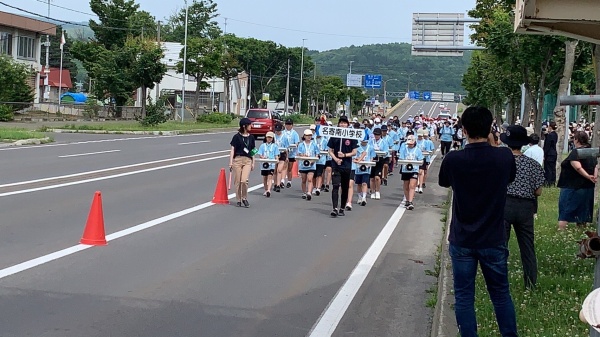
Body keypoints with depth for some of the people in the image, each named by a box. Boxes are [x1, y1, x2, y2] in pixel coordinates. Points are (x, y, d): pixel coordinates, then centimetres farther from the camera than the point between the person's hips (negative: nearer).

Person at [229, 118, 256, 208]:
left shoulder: (251, 137, 11)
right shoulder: (237, 136, 0)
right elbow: (232, 150, 1)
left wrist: (253, 163, 14)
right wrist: (230, 162, -4)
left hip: (247, 160, 2)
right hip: (237, 160, -2)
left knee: (244, 180, -14)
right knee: (238, 181, 1)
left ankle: (244, 198, 5)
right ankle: (238, 200, 15)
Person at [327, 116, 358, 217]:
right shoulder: (334, 136, 3)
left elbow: (354, 152, 1)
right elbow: (330, 151, 6)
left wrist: (344, 155, -15)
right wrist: (336, 159, -11)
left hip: (347, 166, 1)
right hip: (336, 165, -1)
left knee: (345, 188, 8)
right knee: (335, 186, -12)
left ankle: (342, 209, 19)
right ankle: (335, 209, -17)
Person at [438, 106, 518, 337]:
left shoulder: (453, 159, -15)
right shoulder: (504, 157, -11)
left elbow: (443, 182, 6)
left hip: (462, 240, -1)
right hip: (494, 240, 2)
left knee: (464, 297, 8)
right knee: (501, 294, 16)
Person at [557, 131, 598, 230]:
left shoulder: (576, 152, -17)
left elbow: (578, 167, -30)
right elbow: (596, 166, 9)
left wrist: (587, 176, -20)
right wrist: (594, 177, -5)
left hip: (572, 187, -8)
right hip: (588, 188, 8)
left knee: (564, 210, -2)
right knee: (582, 210, 16)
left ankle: (561, 230, -6)